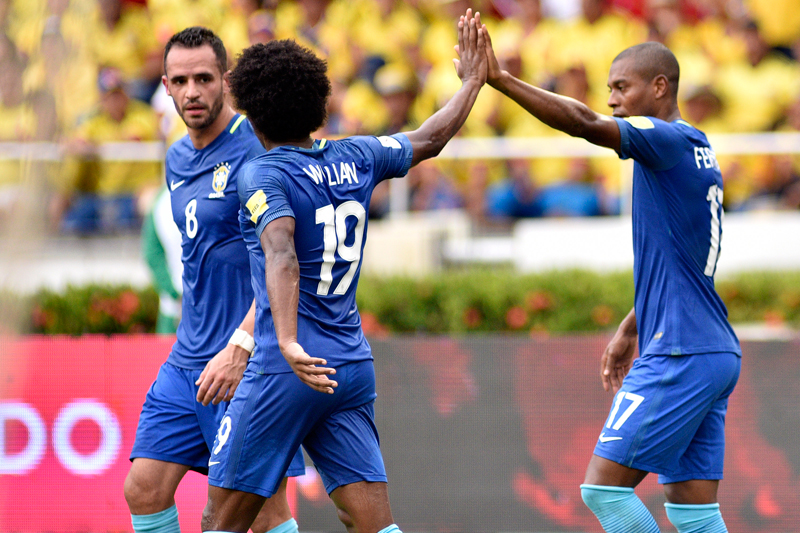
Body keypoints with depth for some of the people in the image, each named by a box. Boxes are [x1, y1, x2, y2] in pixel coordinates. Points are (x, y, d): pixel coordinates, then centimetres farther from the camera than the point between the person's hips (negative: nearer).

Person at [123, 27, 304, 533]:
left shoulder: (256, 150, -13)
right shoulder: (178, 160, 14)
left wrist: (239, 348, -26)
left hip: (250, 359, -8)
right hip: (188, 358, 8)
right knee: (144, 489, 3)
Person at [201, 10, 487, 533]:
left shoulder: (263, 175, -8)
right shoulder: (355, 158, 10)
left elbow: (282, 258, -25)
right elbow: (429, 140, 26)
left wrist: (287, 342, -37)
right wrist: (472, 81, 41)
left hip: (288, 372, -6)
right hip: (354, 367, 6)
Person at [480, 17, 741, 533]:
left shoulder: (671, 141, -11)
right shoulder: (698, 151, 19)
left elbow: (584, 123, -26)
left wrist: (500, 79, -26)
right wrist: (630, 331, 33)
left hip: (681, 356, -10)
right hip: (716, 355, 10)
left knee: (604, 487, -8)